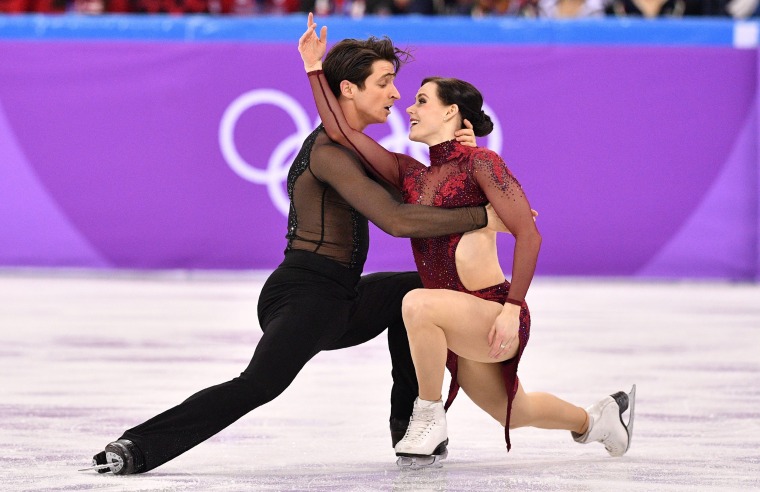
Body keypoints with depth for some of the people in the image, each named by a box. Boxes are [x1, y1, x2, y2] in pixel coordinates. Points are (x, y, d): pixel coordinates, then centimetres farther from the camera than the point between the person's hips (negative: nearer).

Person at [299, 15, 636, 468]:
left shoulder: (480, 163, -11)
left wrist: (513, 309, -23)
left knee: (418, 303, -35)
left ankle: (430, 419, -17)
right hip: (460, 329, 8)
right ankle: (596, 419, 55)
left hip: (494, 316, -8)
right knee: (514, 413, 27)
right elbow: (342, 132, 2)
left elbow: (528, 234, -17)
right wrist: (315, 68, -2)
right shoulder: (409, 175, 9)